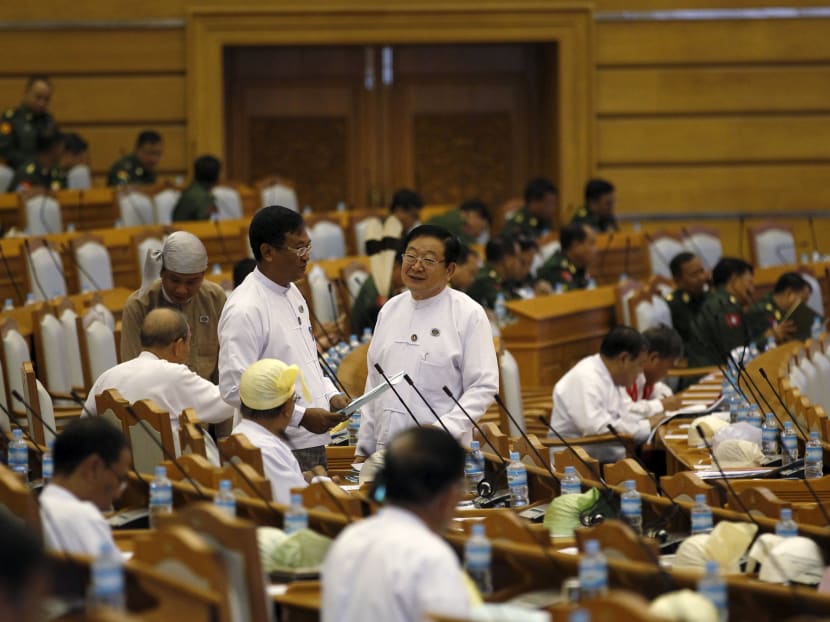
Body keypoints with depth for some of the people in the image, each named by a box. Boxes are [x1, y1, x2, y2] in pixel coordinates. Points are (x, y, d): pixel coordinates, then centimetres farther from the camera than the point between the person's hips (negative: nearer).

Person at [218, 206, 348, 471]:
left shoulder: (292, 293, 12)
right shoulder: (245, 310, -17)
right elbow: (234, 389, -21)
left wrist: (331, 395, 7)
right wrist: (301, 416, -21)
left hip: (313, 440, 9)